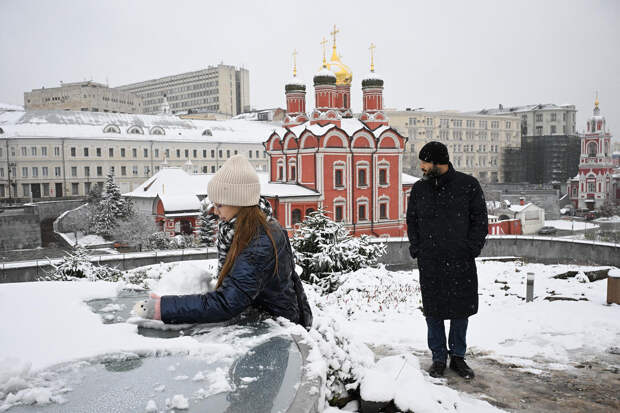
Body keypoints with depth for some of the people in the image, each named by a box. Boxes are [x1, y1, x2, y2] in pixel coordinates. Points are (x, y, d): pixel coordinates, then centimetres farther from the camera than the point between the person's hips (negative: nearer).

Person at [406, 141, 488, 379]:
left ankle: (458, 357, 26)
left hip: (461, 262, -1)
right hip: (430, 263, 2)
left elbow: (480, 219, 3)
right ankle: (439, 358, 21)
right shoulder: (419, 189, 7)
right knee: (433, 311, 7)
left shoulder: (468, 185, -1)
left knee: (461, 309, 9)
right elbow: (411, 221, 14)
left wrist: (472, 248, -5)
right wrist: (416, 248, 3)